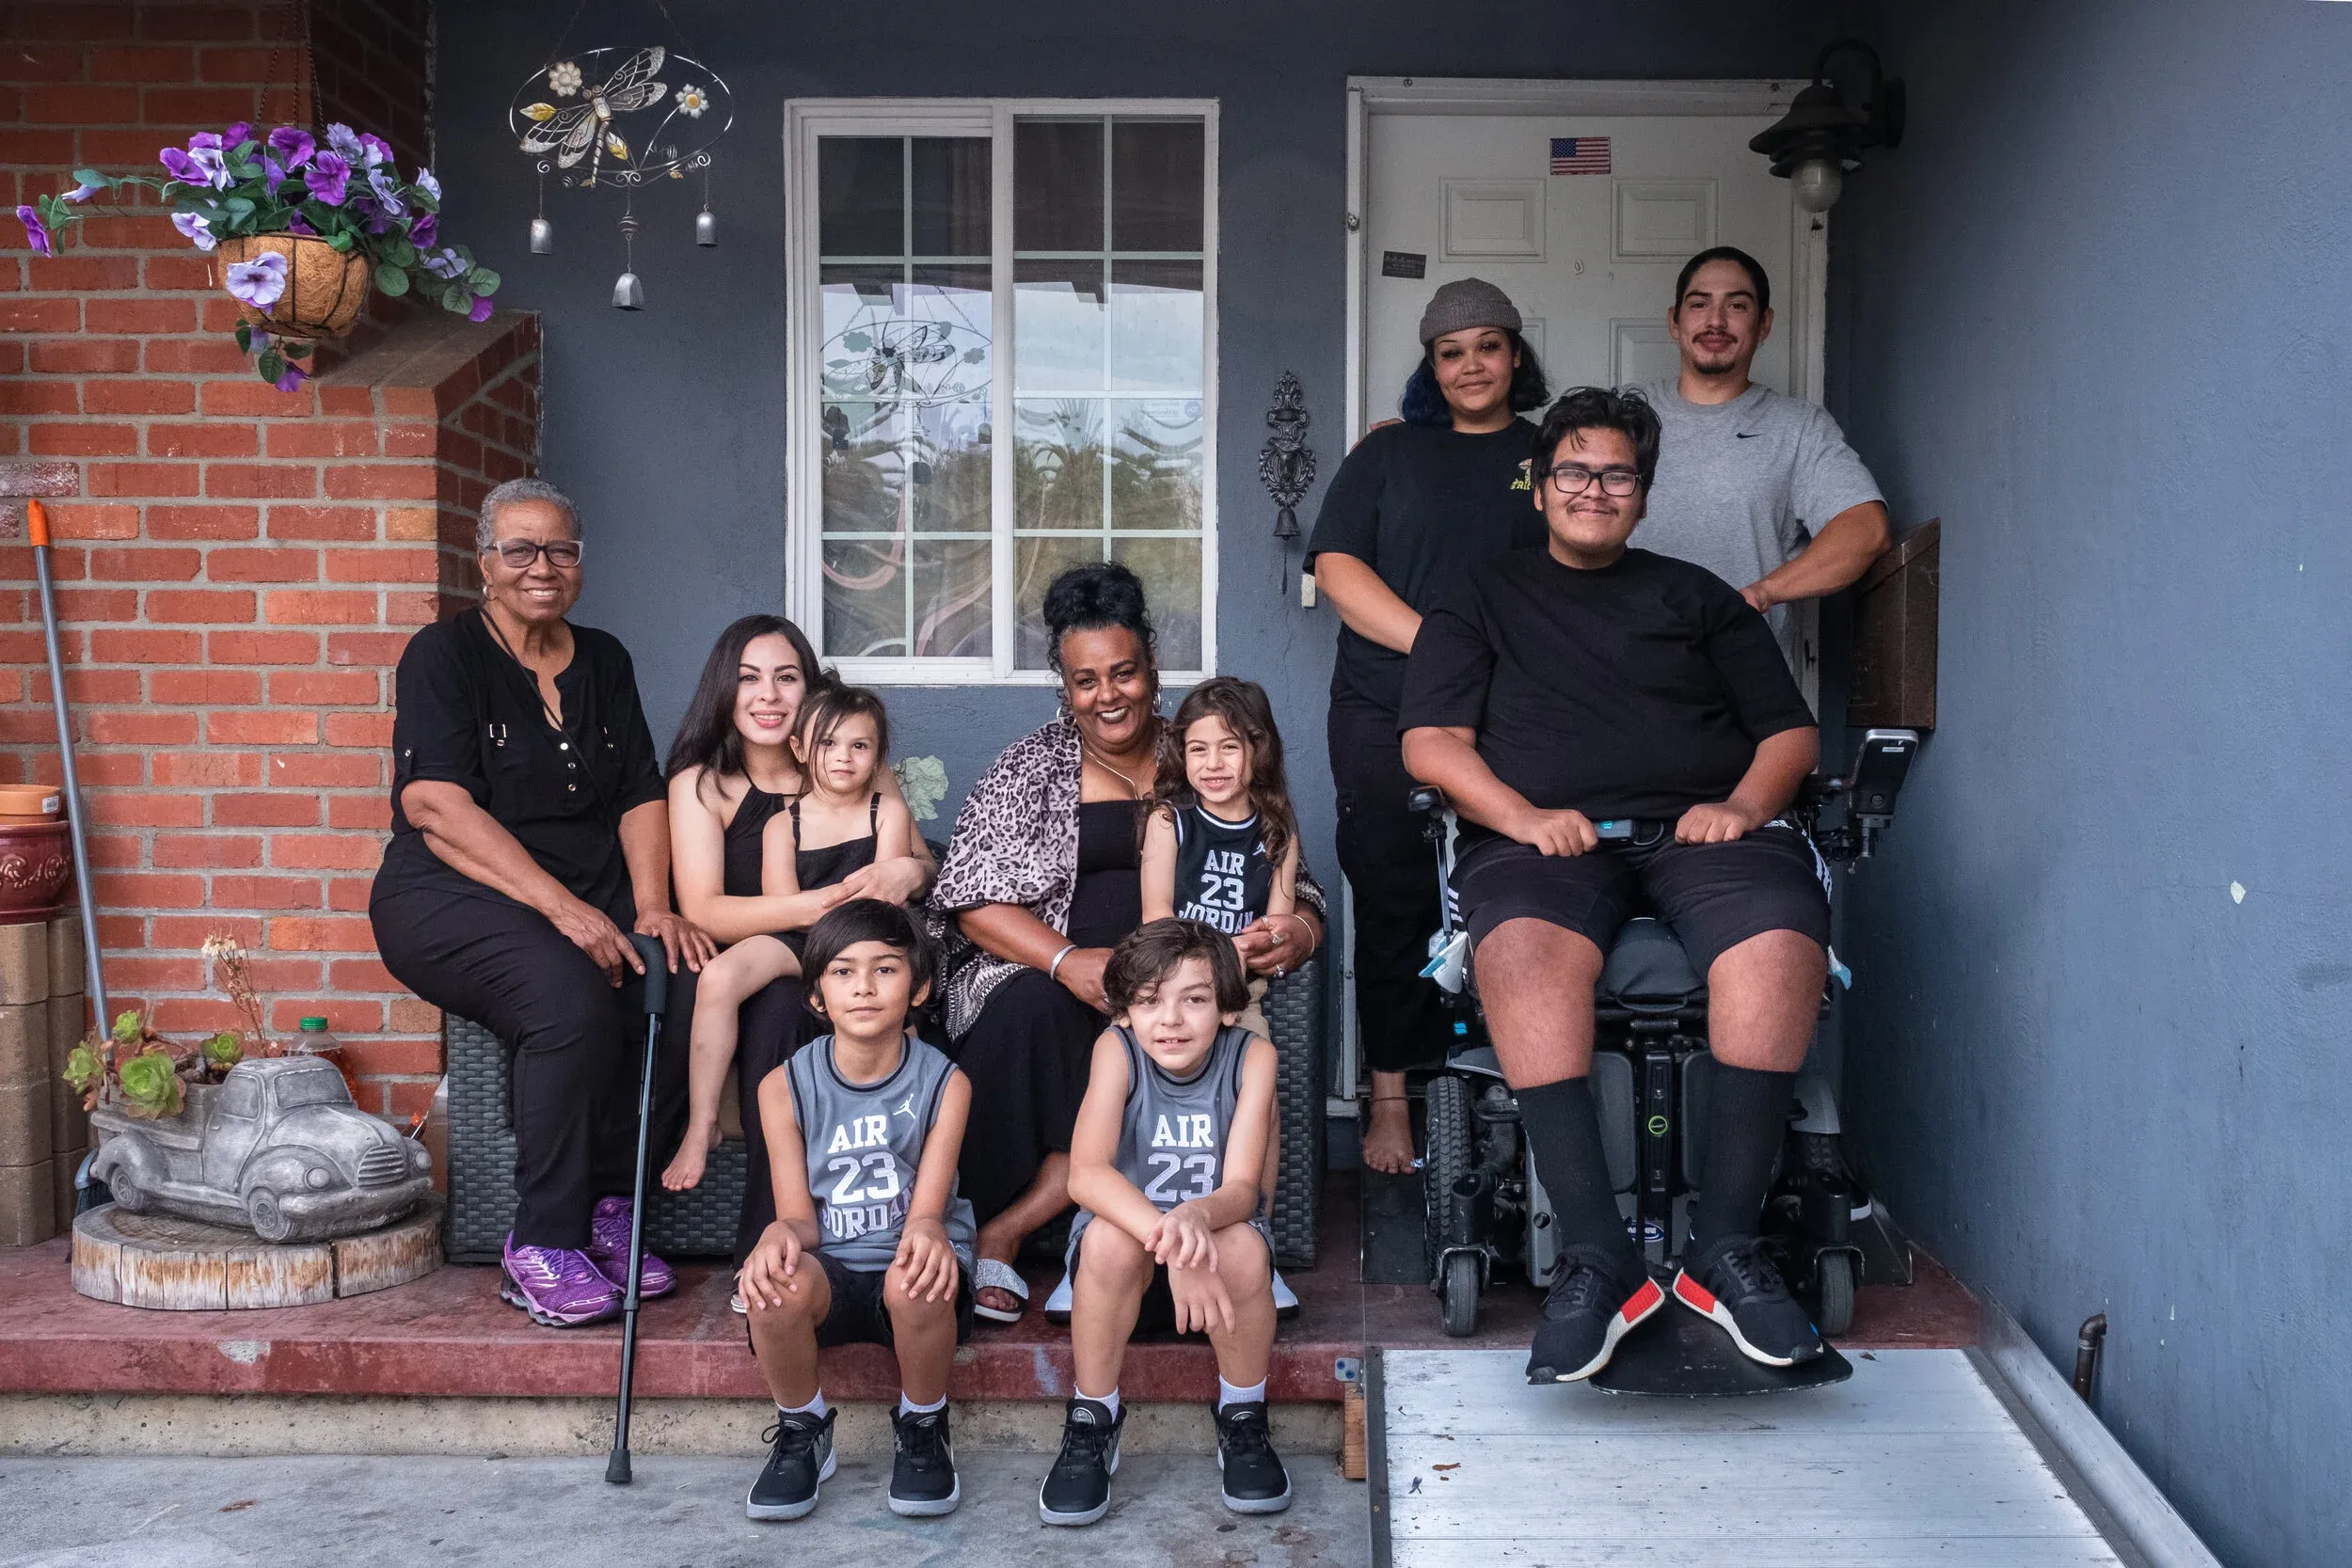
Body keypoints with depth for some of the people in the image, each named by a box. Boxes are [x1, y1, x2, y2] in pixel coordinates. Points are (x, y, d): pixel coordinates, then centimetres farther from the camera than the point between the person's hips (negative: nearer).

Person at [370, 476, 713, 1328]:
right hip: (453, 897, -5)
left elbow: (640, 797, 12)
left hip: (588, 896, 5)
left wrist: (652, 908, -8)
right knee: (572, 997, -34)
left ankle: (607, 1213, -11)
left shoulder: (604, 661, 16)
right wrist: (561, 907, -23)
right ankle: (543, 1249, -22)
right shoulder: (444, 654, -1)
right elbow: (435, 806, -14)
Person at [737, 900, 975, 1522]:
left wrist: (927, 1231, -38)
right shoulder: (785, 1086, -1)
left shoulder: (945, 1084, -4)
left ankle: (922, 1430, -5)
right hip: (828, 1267, 1)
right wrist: (780, 1233, -30)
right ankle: (802, 1433, -3)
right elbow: (800, 1216, -4)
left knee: (915, 1280, -37)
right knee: (779, 1283, -33)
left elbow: (927, 1207, -11)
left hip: (908, 1267, -1)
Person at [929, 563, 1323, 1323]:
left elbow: (1298, 892, 11)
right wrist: (1068, 961, -19)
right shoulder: (1030, 768, 10)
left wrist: (1297, 935, -15)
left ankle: (1005, 1230, -23)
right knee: (1029, 1007, -35)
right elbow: (972, 898, -1)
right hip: (1044, 978, -1)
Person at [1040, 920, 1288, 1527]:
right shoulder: (1118, 1049, -16)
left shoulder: (1251, 1056, -13)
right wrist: (1166, 1240, -45)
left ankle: (1243, 1421, -8)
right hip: (1126, 1258, 0)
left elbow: (1241, 1188, -21)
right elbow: (1086, 1173, -29)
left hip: (1218, 1246, 1)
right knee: (1109, 1237, -34)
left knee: (1243, 1245, -33)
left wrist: (1196, 1216, -45)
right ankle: (1091, 1421, -12)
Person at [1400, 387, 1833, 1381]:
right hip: (1544, 837, -1)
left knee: (1782, 948, -33)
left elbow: (1791, 730, 21)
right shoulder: (1484, 602, 23)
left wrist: (1743, 804, -2)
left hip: (1701, 827, 2)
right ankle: (1595, 1260, -35)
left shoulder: (1697, 596, 28)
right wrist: (1525, 816, -10)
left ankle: (1725, 1247, -25)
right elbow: (1430, 744, 9)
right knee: (1524, 954, -37)